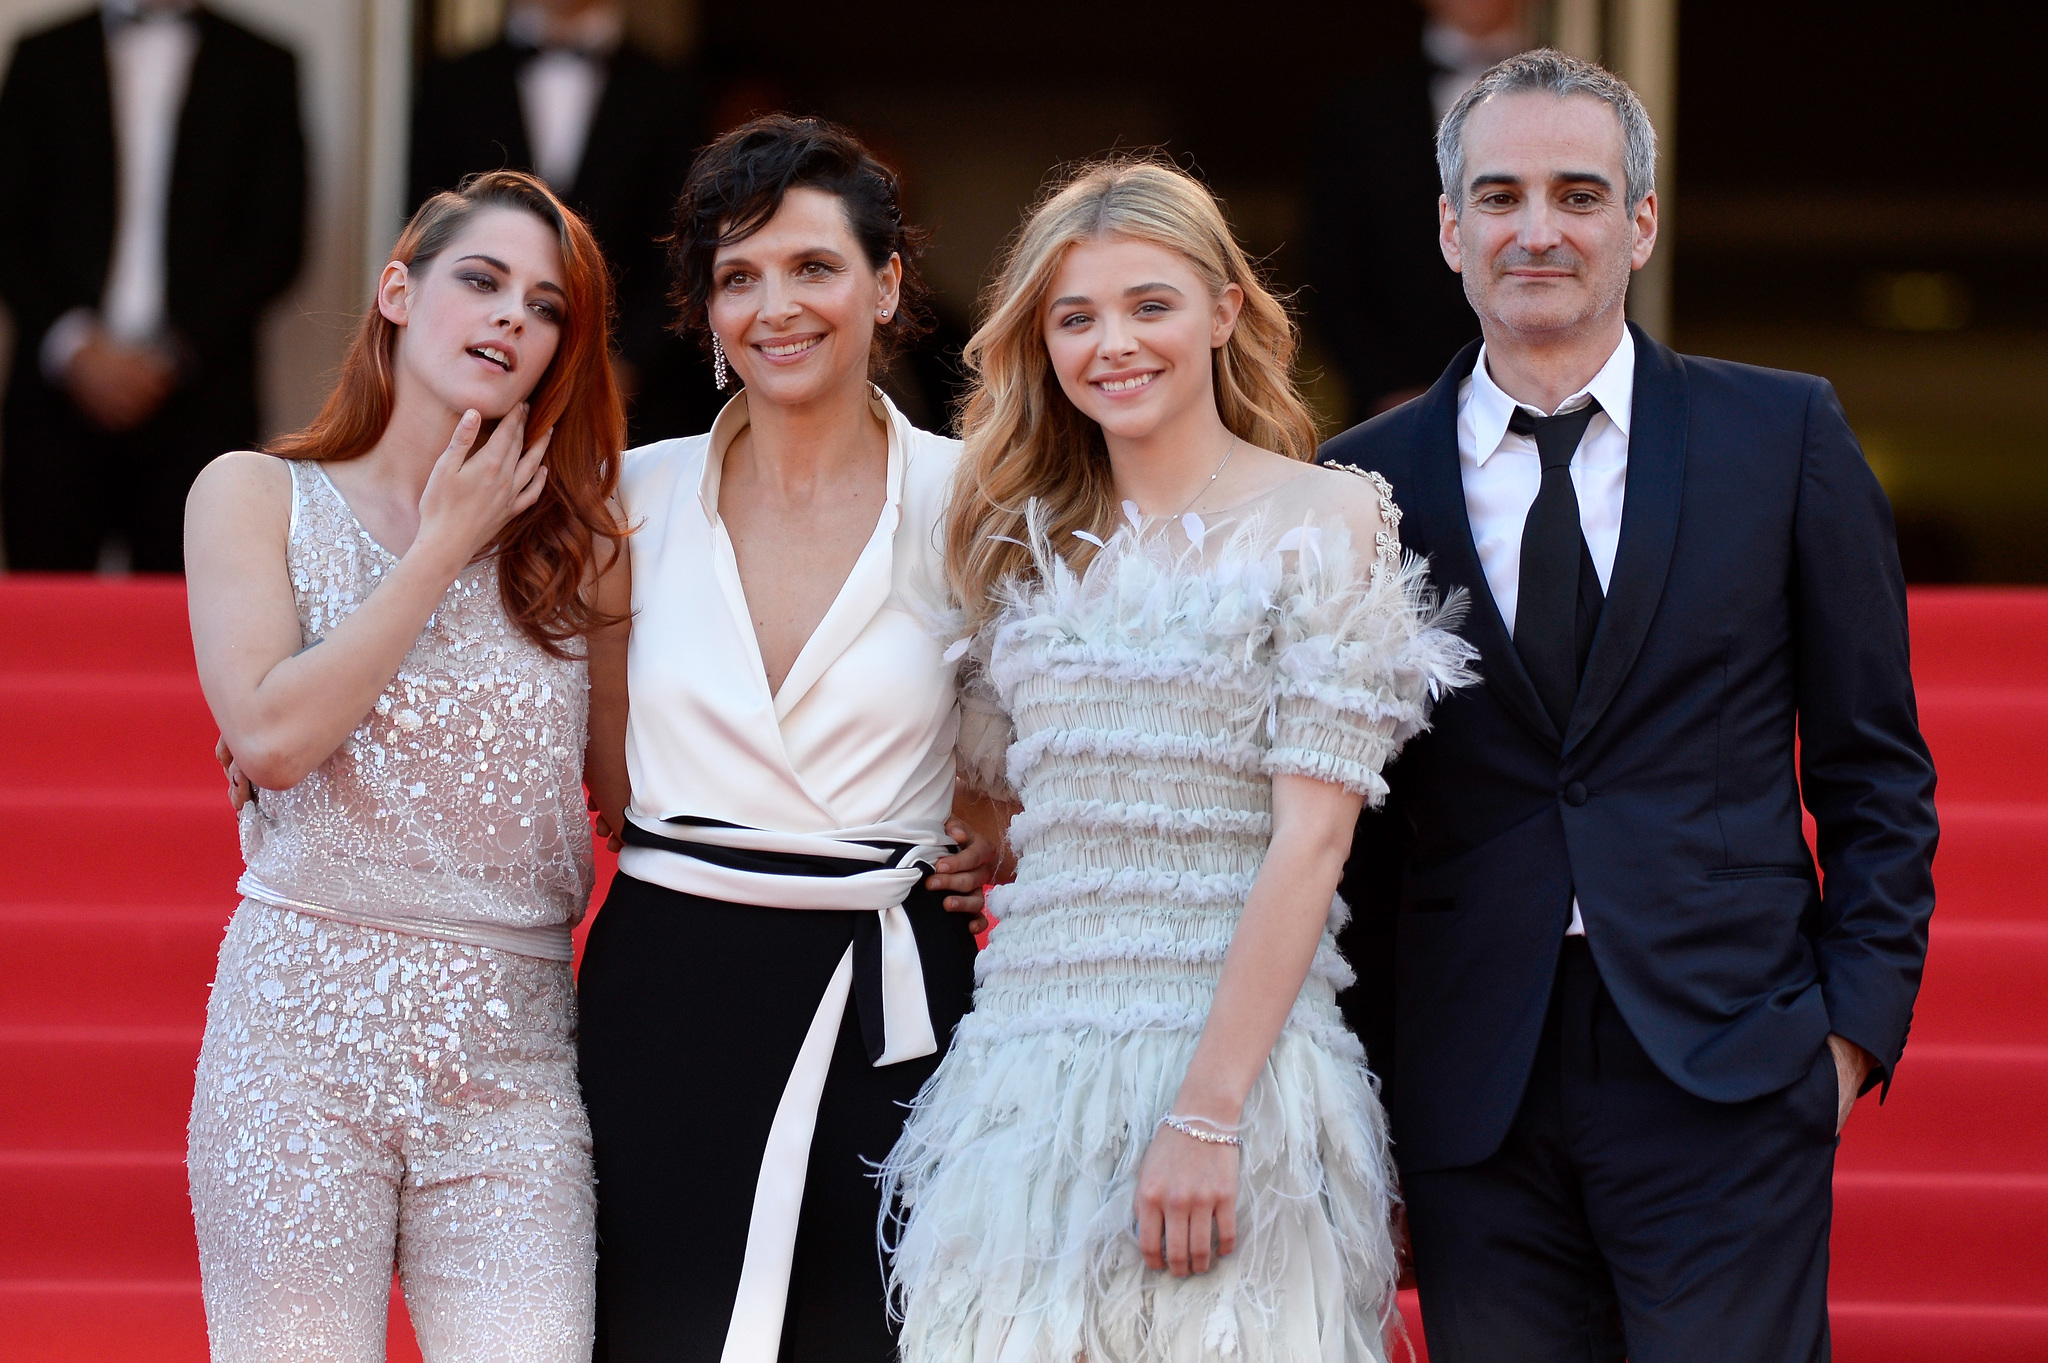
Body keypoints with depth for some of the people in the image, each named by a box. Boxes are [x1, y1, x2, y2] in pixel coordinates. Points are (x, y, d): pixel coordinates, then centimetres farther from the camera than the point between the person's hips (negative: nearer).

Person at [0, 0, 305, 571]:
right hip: (59, 399, 1)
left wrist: (174, 356, -7)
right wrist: (73, 346, -7)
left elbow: (276, 245, 4)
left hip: (193, 400, -1)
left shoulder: (262, 68, 10)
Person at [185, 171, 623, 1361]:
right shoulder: (256, 496, 6)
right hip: (305, 1026, -2)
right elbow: (271, 733, -9)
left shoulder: (570, 541, 12)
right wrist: (443, 548, -4)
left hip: (514, 1048, 2)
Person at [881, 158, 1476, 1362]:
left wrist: (1207, 1115, -17)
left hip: (1232, 1038, -5)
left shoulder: (1322, 522, -3)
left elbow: (1312, 837, -10)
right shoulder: (1030, 540, 14)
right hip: (1028, 1057, 5)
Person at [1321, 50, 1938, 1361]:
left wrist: (1855, 1022, -1)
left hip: (1725, 1074, -1)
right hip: (1474, 1101, 1)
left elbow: (1873, 765, 8)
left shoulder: (1785, 437, 5)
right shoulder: (1366, 483, 7)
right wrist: (1365, 1091, 5)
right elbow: (1348, 811, 10)